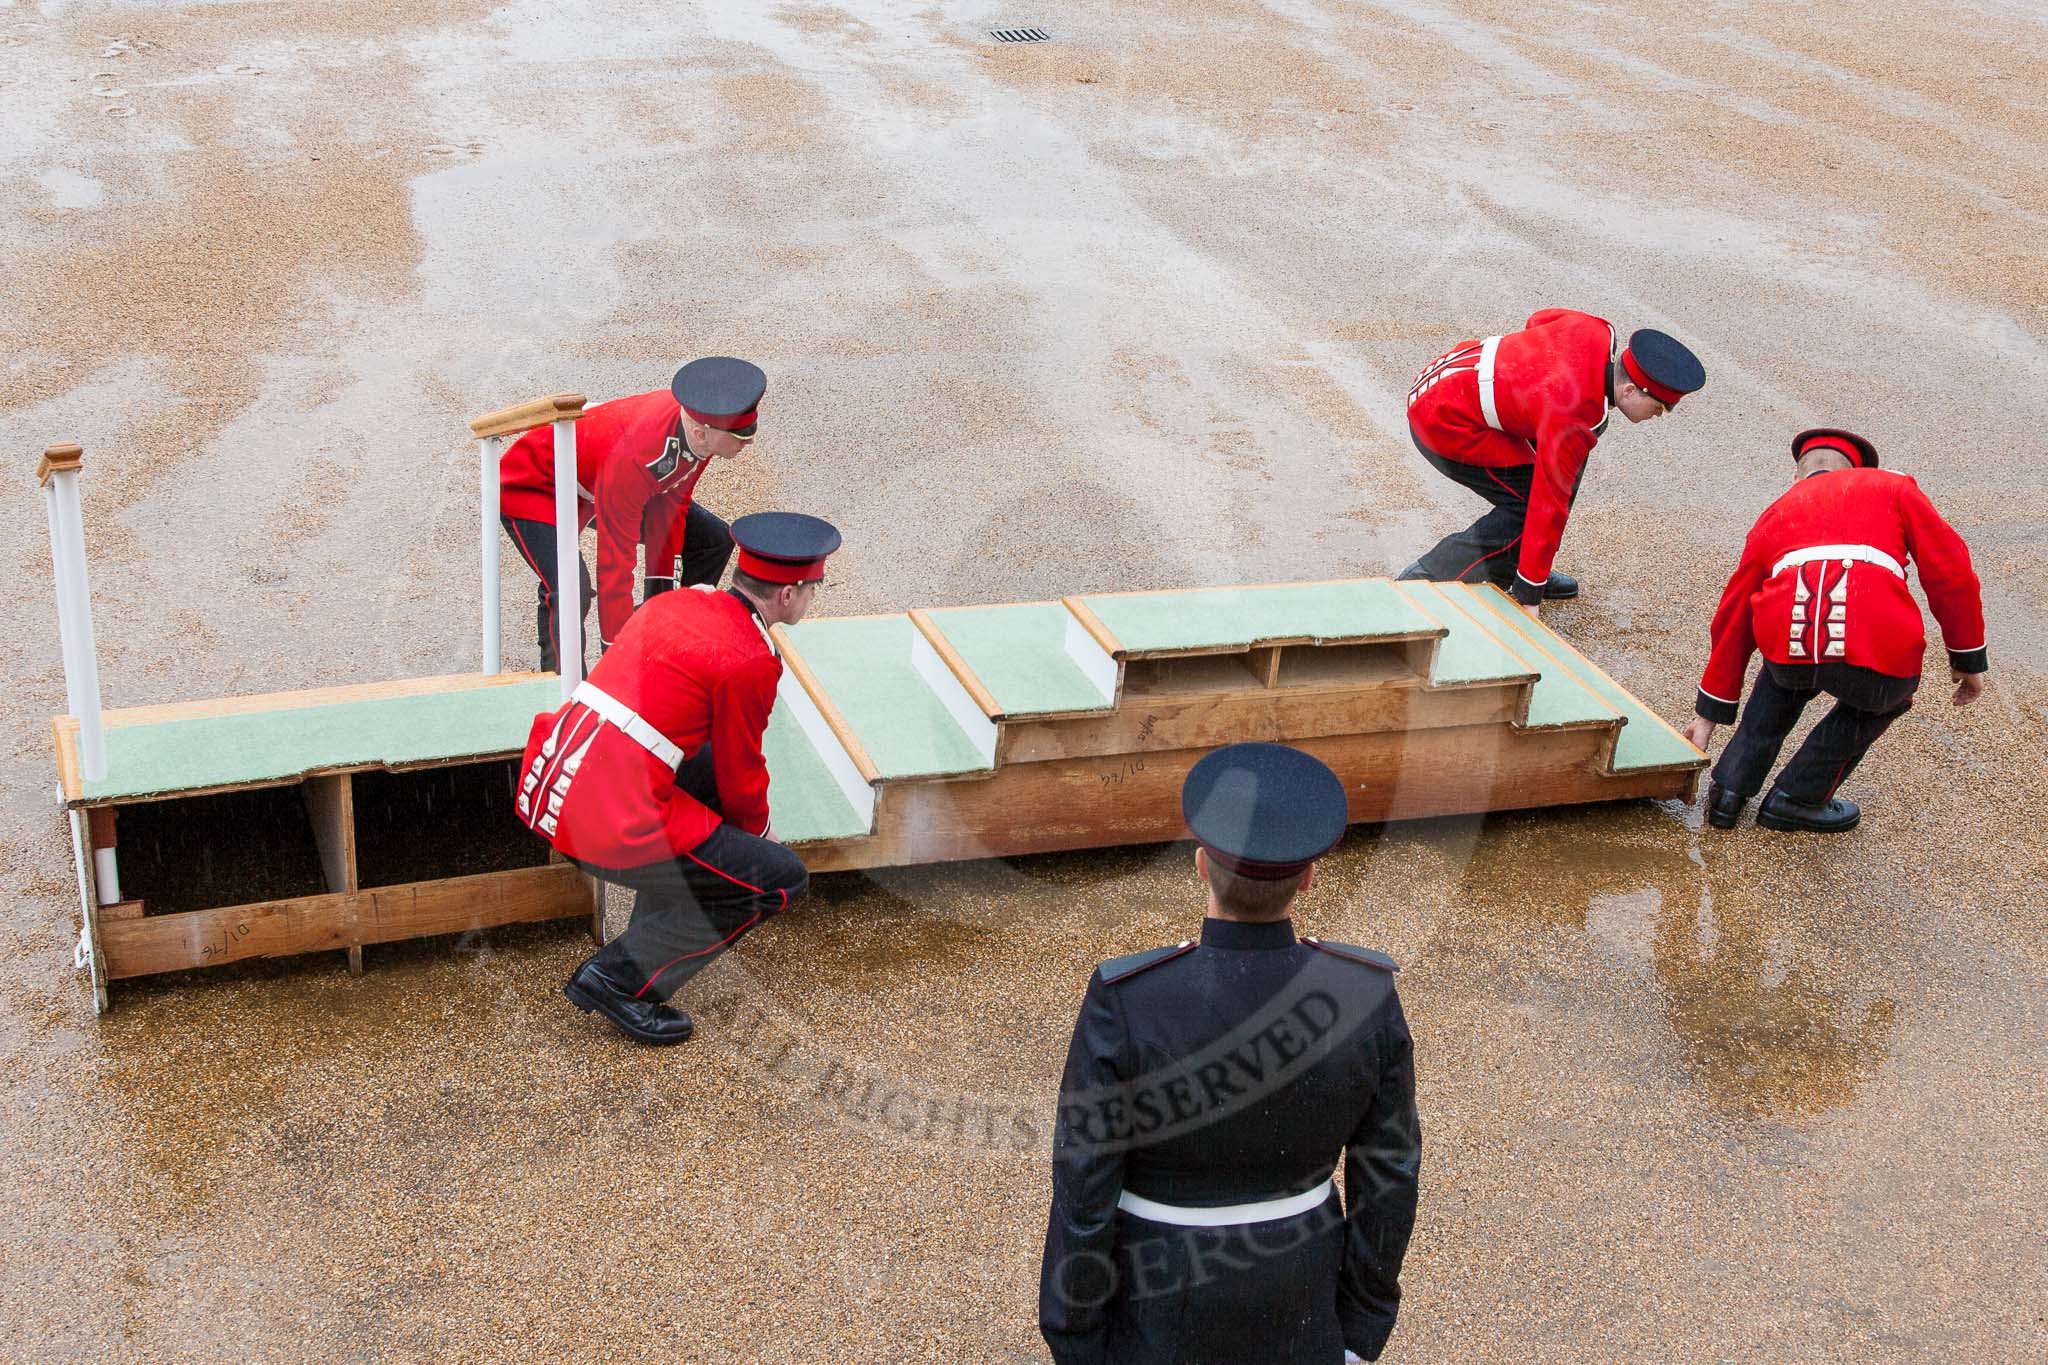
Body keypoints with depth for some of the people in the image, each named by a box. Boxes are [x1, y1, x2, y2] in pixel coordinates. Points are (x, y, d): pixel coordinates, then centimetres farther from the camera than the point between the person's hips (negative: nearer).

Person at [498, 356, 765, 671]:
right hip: (533, 487, -8)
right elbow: (615, 562, -37)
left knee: (713, 539, 5)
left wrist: (661, 589, -6)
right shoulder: (633, 458, -43)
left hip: (598, 478, 8)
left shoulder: (699, 422, -21)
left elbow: (670, 504, -7)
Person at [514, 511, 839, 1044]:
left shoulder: (675, 603, 13)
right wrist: (756, 826, 23)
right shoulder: (749, 661, -11)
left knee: (709, 765, 27)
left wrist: (742, 811, 38)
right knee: (782, 879, 3)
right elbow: (742, 774, 1)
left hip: (545, 789, 9)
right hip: (612, 830, -9)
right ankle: (621, 976, 0)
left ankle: (661, 922, 29)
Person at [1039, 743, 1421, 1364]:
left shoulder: (1125, 1002, -30)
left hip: (1154, 1297, -3)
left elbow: (1084, 1191, -21)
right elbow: (1387, 1176, -10)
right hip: (1291, 1295, 3)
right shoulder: (1365, 993, -21)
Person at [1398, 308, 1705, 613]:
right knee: (1532, 504, -13)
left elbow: (1538, 320, 12)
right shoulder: (1572, 420, -29)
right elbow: (1549, 506, -26)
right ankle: (1429, 576, -7)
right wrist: (1529, 599, -21)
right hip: (1443, 422, -10)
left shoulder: (1600, 332, -8)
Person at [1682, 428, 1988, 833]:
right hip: (1876, 652, -3)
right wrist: (1969, 658, 26)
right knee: (1884, 693, 34)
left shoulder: (1776, 512, 32)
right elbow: (1950, 570, 16)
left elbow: (1734, 620, 36)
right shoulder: (1893, 487, 26)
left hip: (1789, 650, 3)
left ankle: (1729, 788, 30)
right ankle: (1797, 799, 27)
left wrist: (1708, 715, 43)